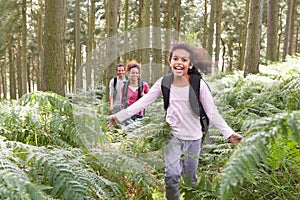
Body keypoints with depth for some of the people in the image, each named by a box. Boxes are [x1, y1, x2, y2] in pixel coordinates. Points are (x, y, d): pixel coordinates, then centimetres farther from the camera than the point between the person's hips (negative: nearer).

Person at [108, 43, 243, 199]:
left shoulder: (198, 84, -15)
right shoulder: (163, 83, -11)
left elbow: (212, 112, -11)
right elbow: (142, 102, -9)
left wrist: (229, 133, -17)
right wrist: (119, 116, -12)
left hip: (194, 137, 0)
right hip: (173, 135, 0)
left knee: (190, 175, 15)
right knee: (172, 175, -15)